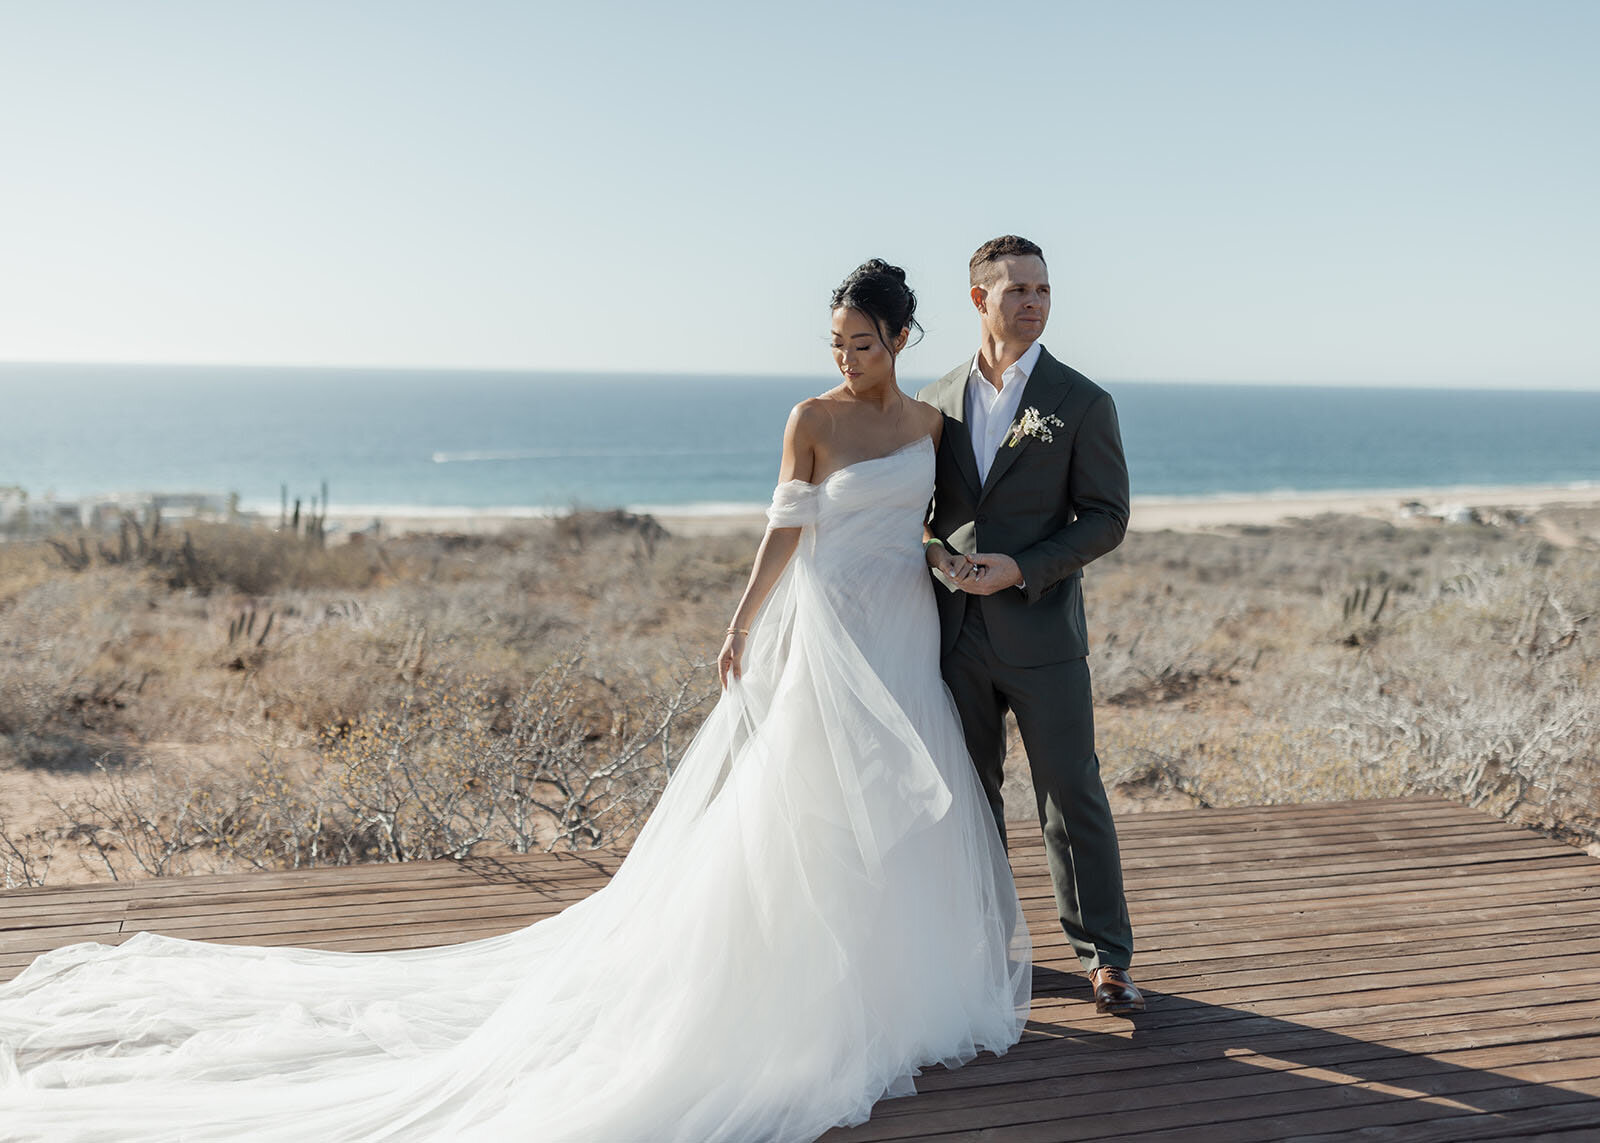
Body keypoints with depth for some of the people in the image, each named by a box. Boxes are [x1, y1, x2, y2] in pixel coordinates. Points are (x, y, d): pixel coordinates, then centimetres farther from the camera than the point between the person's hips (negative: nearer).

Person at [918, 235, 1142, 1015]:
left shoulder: (1082, 403, -3)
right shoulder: (937, 402, 7)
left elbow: (1106, 518, -5)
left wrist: (1021, 569, -17)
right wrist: (928, 547, -6)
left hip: (1042, 633, -3)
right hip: (958, 635, 4)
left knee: (1072, 797, 2)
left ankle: (1104, 957, 14)